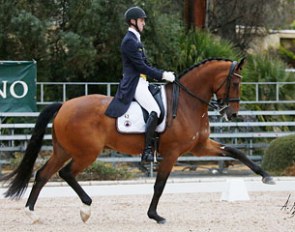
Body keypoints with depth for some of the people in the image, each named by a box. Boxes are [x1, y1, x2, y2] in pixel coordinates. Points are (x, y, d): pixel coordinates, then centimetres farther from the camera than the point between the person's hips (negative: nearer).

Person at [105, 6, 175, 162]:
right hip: (134, 84, -11)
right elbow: (141, 66, -17)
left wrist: (163, 74, 9)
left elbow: (145, 65, 21)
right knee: (155, 111, -25)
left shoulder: (135, 40, 20)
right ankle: (146, 152, -27)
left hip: (141, 83, 11)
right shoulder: (129, 41, -12)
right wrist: (162, 75, -15)